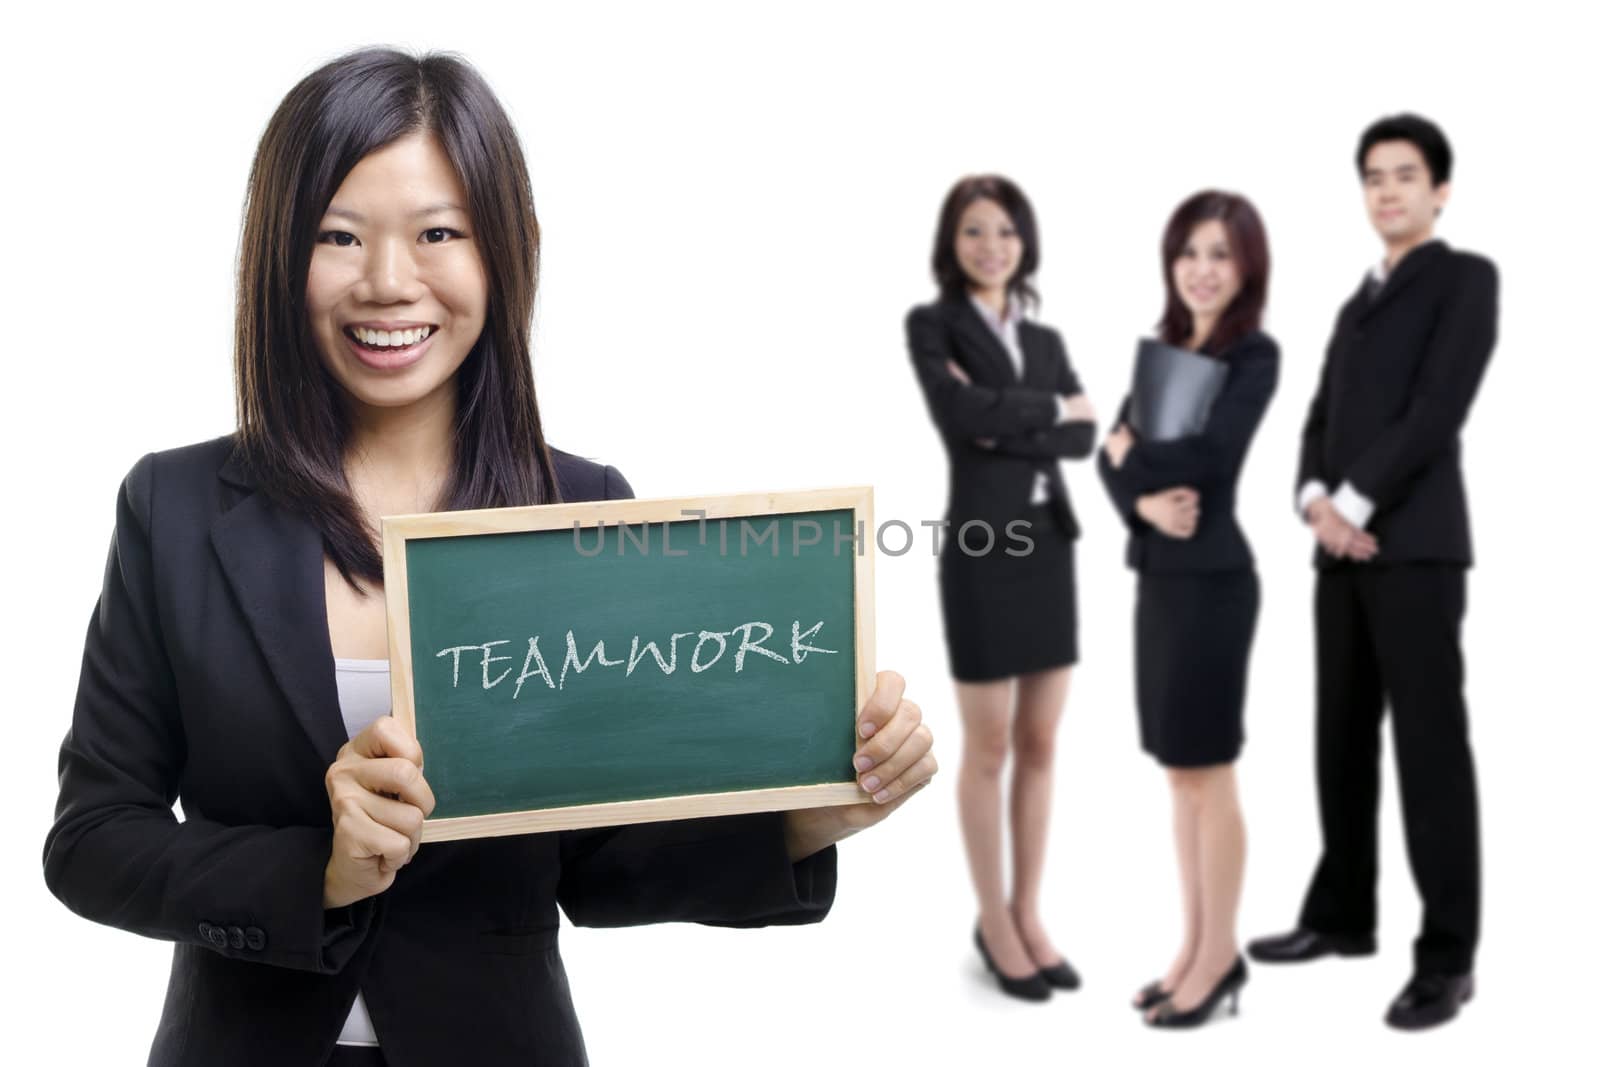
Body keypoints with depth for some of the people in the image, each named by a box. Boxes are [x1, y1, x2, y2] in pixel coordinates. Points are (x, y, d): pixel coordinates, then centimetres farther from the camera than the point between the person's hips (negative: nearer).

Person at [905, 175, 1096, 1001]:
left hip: (1049, 547, 5)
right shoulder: (931, 324, -2)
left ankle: (1028, 915, 21)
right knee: (989, 748, 4)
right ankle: (994, 922, 17)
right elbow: (961, 417, -19)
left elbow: (1082, 438, -2)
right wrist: (1051, 409, -7)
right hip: (980, 550, -5)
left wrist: (1005, 424, -14)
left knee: (1040, 746, 10)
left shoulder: (1045, 338, 13)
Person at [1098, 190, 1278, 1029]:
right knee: (1179, 772, 11)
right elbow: (1112, 453, 6)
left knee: (1207, 771, 0)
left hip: (1213, 578, -7)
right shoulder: (1163, 346, 13)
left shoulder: (1256, 353, -7)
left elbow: (1208, 457, -20)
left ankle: (1219, 957, 11)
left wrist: (1133, 451, -3)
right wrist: (1143, 499, -15)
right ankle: (1195, 947, 21)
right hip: (1159, 574, 7)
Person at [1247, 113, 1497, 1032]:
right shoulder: (1360, 301, 24)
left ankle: (1447, 956, -5)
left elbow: (1438, 409, -11)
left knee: (1430, 742, -8)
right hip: (1343, 547, 7)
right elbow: (1323, 417, 15)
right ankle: (1344, 915, 21)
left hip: (1416, 544, -7)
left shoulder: (1466, 277, 1)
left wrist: (1355, 503, -14)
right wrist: (1316, 500, -5)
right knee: (1343, 736, 10)